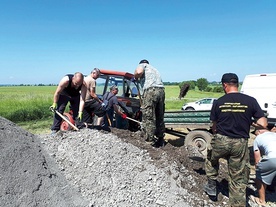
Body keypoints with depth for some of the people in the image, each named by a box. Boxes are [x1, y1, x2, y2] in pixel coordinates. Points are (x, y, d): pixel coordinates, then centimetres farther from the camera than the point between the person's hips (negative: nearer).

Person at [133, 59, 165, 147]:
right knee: (159, 118, 15)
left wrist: (135, 78, 12)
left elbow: (139, 72, -8)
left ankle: (152, 141, -1)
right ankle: (161, 140, 24)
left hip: (150, 90, -7)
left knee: (148, 118, -2)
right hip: (161, 90, 7)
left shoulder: (142, 65, 17)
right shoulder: (153, 69, 37)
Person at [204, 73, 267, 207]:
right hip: (240, 144, 0)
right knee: (238, 179, 12)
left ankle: (211, 186, 37)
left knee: (211, 159, 31)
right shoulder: (250, 101, -5)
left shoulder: (218, 102, -4)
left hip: (221, 141, 0)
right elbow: (263, 124, -6)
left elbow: (214, 127, 1)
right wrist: (248, 122, 11)